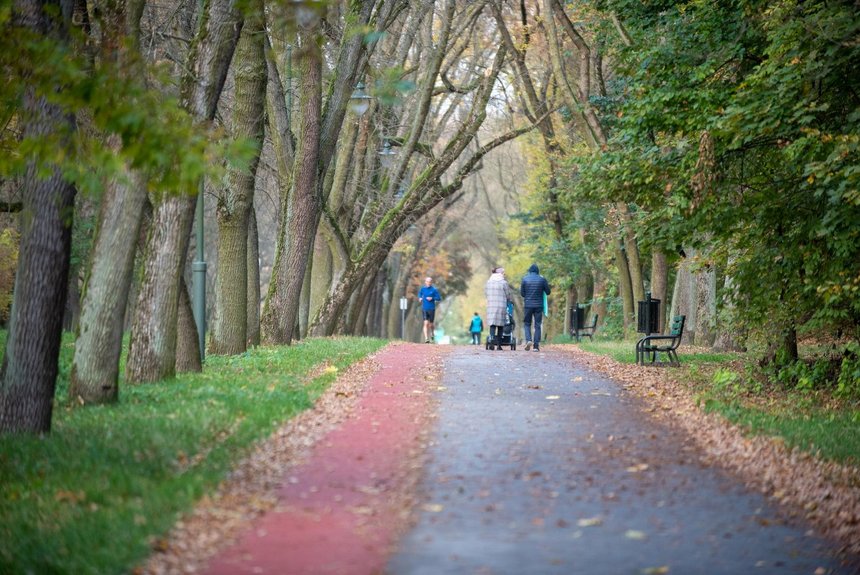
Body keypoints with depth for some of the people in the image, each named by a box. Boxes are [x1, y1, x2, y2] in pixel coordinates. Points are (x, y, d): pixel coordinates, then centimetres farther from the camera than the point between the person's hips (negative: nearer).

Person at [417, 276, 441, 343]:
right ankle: (426, 338, -11)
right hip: (424, 309, 2)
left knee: (430, 324, 7)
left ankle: (432, 334, 40)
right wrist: (420, 297, 6)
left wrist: (432, 298, -18)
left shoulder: (434, 290, -5)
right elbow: (420, 293, 26)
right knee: (426, 323, -11)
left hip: (431, 309, -2)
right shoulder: (423, 288, 5)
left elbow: (439, 298, -3)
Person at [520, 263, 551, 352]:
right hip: (539, 305, 0)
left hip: (528, 305, 0)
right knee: (537, 325, 4)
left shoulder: (525, 279, -1)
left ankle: (528, 340, -11)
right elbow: (548, 292, 5)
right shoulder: (542, 279, -2)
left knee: (527, 324, 12)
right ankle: (536, 346, 0)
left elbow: (522, 293, 2)